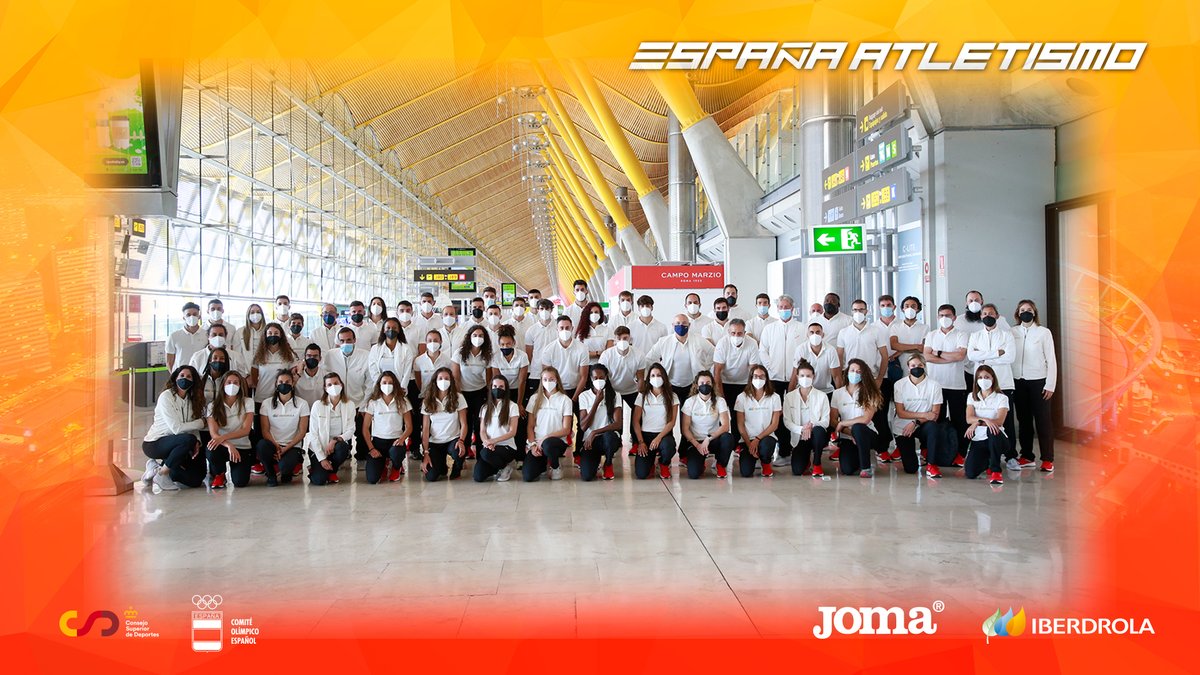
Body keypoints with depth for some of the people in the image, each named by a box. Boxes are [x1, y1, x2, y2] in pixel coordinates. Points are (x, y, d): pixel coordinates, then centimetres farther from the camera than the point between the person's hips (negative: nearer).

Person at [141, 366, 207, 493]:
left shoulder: (191, 399, 6)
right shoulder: (166, 396, -14)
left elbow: (193, 428, 2)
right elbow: (176, 428, -22)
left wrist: (197, 442, -18)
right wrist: (201, 423, -14)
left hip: (171, 443, 7)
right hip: (154, 443, -7)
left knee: (196, 480, -5)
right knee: (188, 439, -36)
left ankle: (157, 468, 11)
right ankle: (161, 474, -18)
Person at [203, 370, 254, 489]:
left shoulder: (247, 402, -1)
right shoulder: (213, 406, 0)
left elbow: (246, 430, -11)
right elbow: (213, 433, -12)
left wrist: (223, 437, -26)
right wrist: (229, 445, -32)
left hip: (242, 448, 0)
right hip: (223, 446, 0)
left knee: (240, 482, -21)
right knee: (212, 450, -36)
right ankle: (219, 474, 0)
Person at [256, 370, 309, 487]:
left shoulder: (302, 404, 1)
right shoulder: (267, 403, 4)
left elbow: (302, 432, -2)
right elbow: (265, 430, -1)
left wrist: (285, 448, -13)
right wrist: (277, 447, -17)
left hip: (292, 446, -2)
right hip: (272, 444, 2)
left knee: (284, 467, -32)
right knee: (261, 445, -34)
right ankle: (271, 475, -7)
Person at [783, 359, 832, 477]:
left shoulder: (822, 396, -1)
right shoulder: (789, 397, 1)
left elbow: (826, 421, -6)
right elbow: (787, 421, -4)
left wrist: (812, 425, -27)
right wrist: (801, 430, -22)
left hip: (816, 435, 0)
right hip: (799, 437, 1)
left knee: (818, 430, -39)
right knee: (797, 471, -20)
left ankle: (817, 464, -14)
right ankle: (806, 458, 21)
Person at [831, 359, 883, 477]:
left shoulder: (869, 393, -4)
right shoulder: (837, 393, 3)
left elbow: (865, 419, -16)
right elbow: (833, 421, -1)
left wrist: (842, 424, -11)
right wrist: (849, 432, -15)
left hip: (867, 435, -2)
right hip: (846, 438, 2)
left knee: (857, 427, -38)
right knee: (847, 470, -21)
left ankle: (866, 468, -21)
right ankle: (858, 460, 18)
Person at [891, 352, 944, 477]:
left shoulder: (934, 385, -7)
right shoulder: (900, 385, -6)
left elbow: (935, 414, -9)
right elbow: (901, 413, -9)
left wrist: (916, 422, -22)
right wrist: (924, 415, -18)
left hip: (922, 426, 0)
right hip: (902, 427, 0)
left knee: (934, 428, -37)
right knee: (910, 469, -7)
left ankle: (931, 465, -18)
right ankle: (902, 449, 30)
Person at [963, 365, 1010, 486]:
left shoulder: (1001, 398, 1)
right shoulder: (972, 396, 9)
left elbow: (999, 421, -14)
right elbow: (969, 418, -7)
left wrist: (977, 423, -23)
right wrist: (985, 420, -26)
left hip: (996, 439, -3)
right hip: (978, 440, 3)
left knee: (991, 430, -41)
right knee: (970, 473, -20)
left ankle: (996, 470, -25)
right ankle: (987, 461, 19)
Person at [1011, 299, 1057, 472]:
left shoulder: (1044, 332, -2)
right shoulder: (1012, 332, 5)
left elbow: (1051, 359, -2)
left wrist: (1050, 385, -6)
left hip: (1038, 381, -3)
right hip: (1018, 382, 3)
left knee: (1043, 420, -1)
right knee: (1023, 420, 8)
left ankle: (1048, 459, 3)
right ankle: (1027, 457, 16)